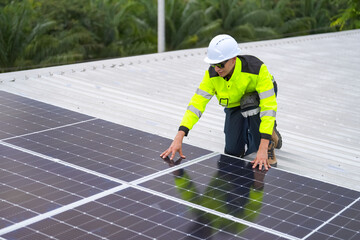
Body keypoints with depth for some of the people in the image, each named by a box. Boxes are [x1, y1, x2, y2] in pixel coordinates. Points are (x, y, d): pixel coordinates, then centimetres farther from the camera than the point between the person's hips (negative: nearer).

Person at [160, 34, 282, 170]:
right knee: (233, 152, -6)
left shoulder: (257, 68, -39)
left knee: (249, 102, -39)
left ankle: (268, 148, -16)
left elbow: (268, 106, -42)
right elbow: (197, 103, -29)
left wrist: (263, 149, -48)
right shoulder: (212, 74, -28)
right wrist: (179, 138, -38)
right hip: (235, 105, 4)